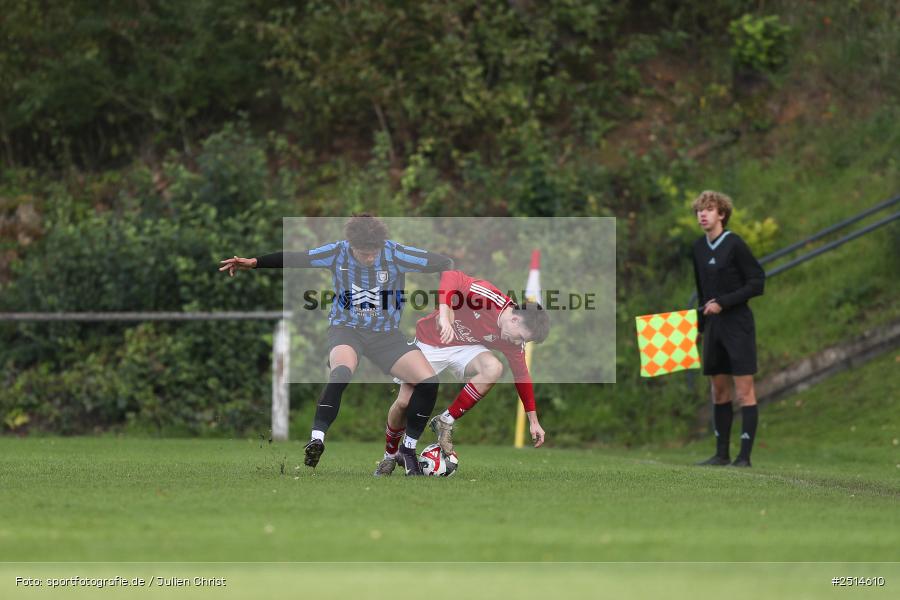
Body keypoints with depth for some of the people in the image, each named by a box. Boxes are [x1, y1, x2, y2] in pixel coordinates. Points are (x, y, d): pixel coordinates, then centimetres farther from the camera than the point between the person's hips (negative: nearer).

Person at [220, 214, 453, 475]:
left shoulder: (395, 254, -11)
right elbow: (290, 259, -1)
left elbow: (441, 264, -3)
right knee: (342, 372, -37)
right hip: (346, 329, -2)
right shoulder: (337, 253, -9)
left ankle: (407, 449, 1)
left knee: (428, 380, -16)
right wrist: (254, 263, -6)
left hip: (386, 334, 2)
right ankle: (317, 438, -38)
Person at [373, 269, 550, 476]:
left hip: (464, 348, 4)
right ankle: (390, 455, 22)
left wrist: (533, 421, 2)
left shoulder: (513, 341, -12)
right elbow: (451, 277, -37)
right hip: (430, 342, -3)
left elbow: (522, 375, 0)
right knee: (404, 402, -8)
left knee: (494, 368, -28)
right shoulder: (489, 296, -31)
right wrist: (444, 316, -48)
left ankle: (446, 422, -14)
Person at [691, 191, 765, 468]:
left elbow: (757, 283, -11)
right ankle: (722, 453, 15)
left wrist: (723, 303, -16)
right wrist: (699, 325, 17)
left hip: (738, 324, -7)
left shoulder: (734, 245, -11)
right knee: (718, 391, 9)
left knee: (744, 391, -6)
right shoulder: (699, 248, 10)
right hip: (713, 326, 7)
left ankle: (744, 456, -6)